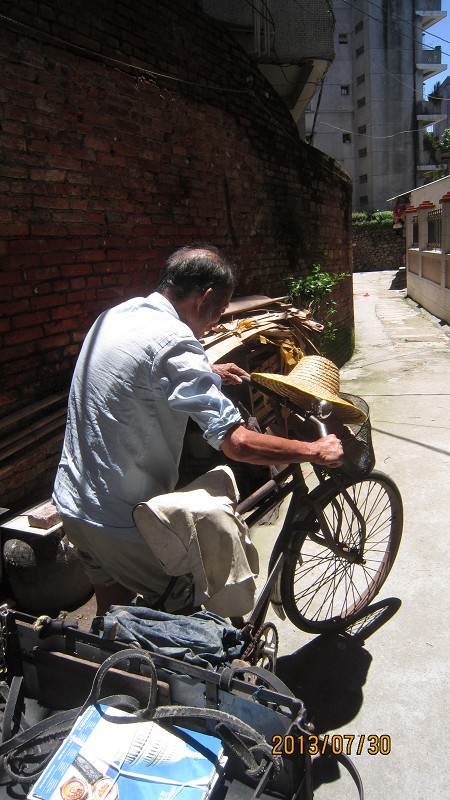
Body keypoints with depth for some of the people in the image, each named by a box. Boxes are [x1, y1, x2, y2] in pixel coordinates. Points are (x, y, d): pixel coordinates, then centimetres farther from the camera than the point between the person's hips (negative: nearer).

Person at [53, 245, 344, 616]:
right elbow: (237, 442, -29)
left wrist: (206, 372, 30)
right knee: (183, 611, 13)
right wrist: (315, 451, -15)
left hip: (73, 502, 9)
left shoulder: (115, 314, 3)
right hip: (124, 519, -8)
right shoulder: (172, 341, -25)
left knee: (112, 609, 26)